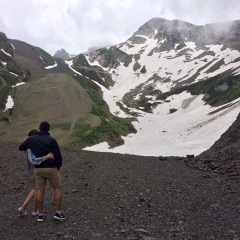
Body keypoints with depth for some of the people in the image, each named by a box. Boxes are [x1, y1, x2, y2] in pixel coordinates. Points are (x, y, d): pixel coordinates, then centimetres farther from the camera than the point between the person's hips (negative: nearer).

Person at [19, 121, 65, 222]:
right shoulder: (52, 140, -7)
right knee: (57, 188, 10)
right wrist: (58, 167, 8)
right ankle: (58, 213, 8)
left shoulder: (31, 139, 3)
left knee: (40, 190, 12)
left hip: (38, 168, 3)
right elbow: (58, 156, -9)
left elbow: (20, 147, 19)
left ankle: (40, 214, 15)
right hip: (51, 168, -3)